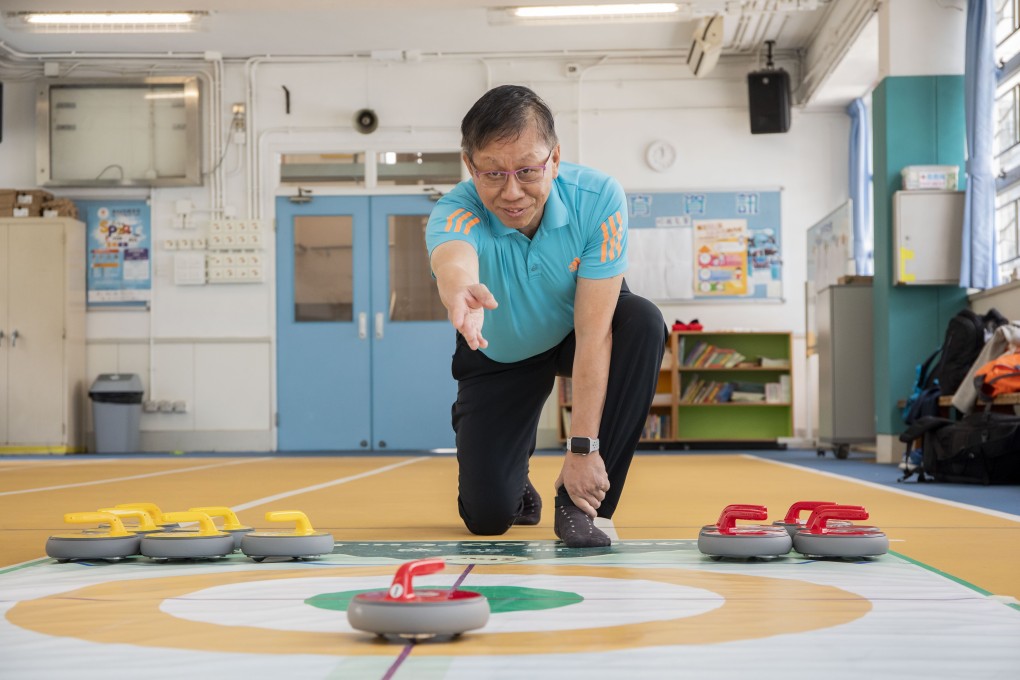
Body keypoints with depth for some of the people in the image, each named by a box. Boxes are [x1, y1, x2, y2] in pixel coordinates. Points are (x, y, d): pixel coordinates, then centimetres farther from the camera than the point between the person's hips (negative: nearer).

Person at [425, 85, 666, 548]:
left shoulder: (599, 198, -31)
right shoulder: (454, 214, -32)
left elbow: (593, 332, -31)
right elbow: (453, 259, -59)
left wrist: (583, 448, -33)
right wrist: (459, 287, -84)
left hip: (573, 335, 1)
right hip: (499, 356, 0)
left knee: (643, 322, -34)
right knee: (487, 515, -12)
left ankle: (582, 503, -21)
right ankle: (515, 475, 29)